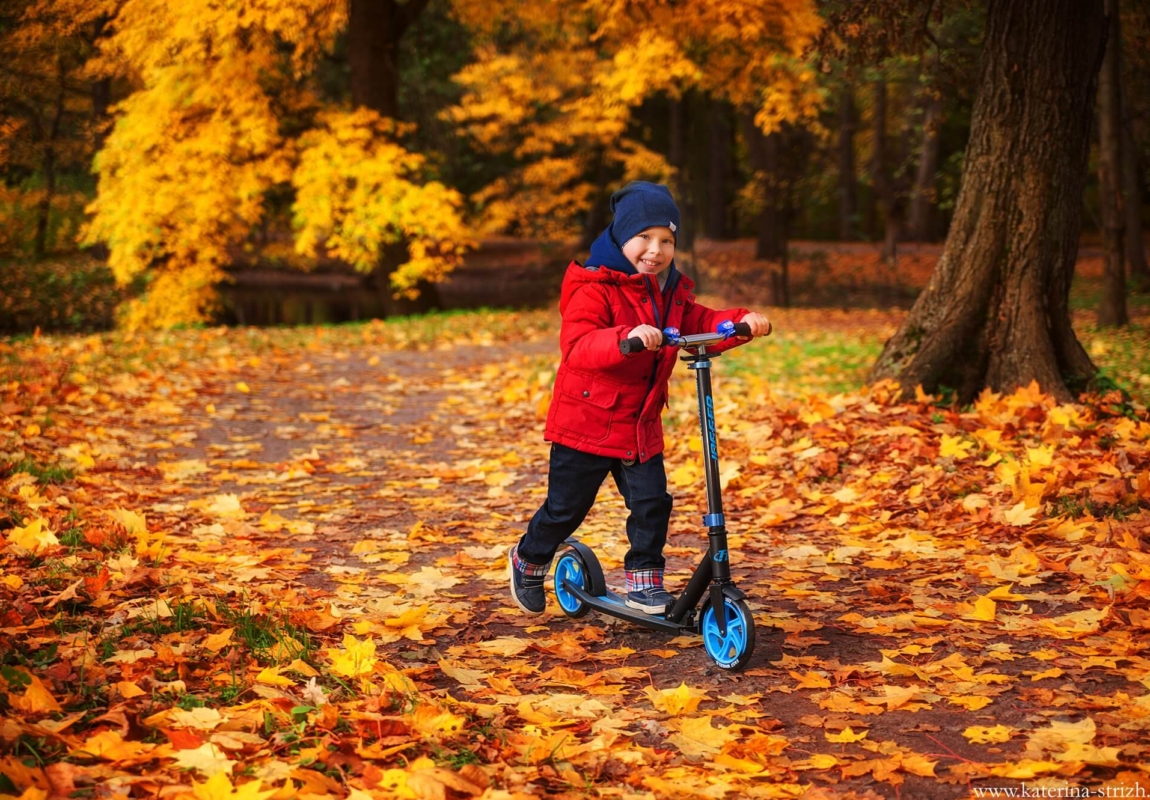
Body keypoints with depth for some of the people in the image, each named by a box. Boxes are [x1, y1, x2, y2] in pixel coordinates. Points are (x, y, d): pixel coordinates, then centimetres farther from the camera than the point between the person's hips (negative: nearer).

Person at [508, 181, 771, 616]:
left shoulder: (672, 293, 7)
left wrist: (742, 321, -14)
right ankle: (528, 560, 33)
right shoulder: (594, 289, -18)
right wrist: (626, 338, -49)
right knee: (565, 508, 7)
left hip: (641, 426, 6)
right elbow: (576, 346, -32)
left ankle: (644, 582, 16)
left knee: (652, 502, 0)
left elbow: (702, 324, 7)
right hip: (585, 422, -6)